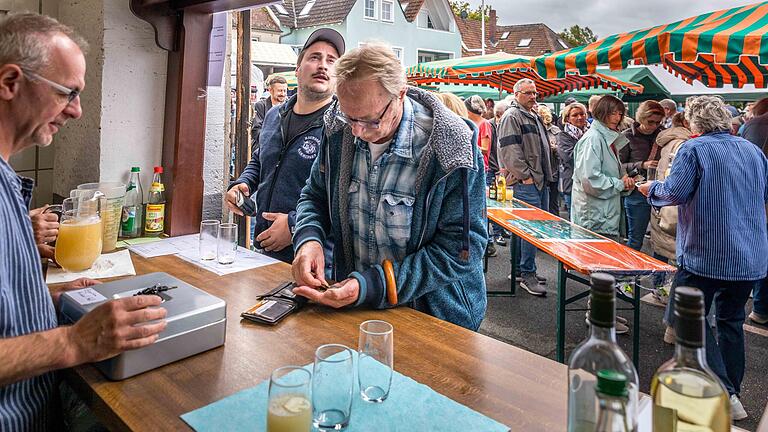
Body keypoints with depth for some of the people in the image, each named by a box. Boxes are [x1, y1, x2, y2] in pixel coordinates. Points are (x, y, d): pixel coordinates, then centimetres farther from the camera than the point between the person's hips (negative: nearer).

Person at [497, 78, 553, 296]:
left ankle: (521, 269, 23)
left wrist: (547, 175, 21)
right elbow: (510, 151, -18)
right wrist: (525, 176, -18)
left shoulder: (534, 117, 22)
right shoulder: (512, 117, -9)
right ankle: (527, 275, -1)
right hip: (526, 183, -10)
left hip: (540, 181, 10)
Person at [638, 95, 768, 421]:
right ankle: (732, 393, 26)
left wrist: (651, 189, 2)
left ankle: (724, 393, -6)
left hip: (704, 255, -6)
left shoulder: (694, 149, -9)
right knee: (731, 320, 17)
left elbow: (675, 193, -17)